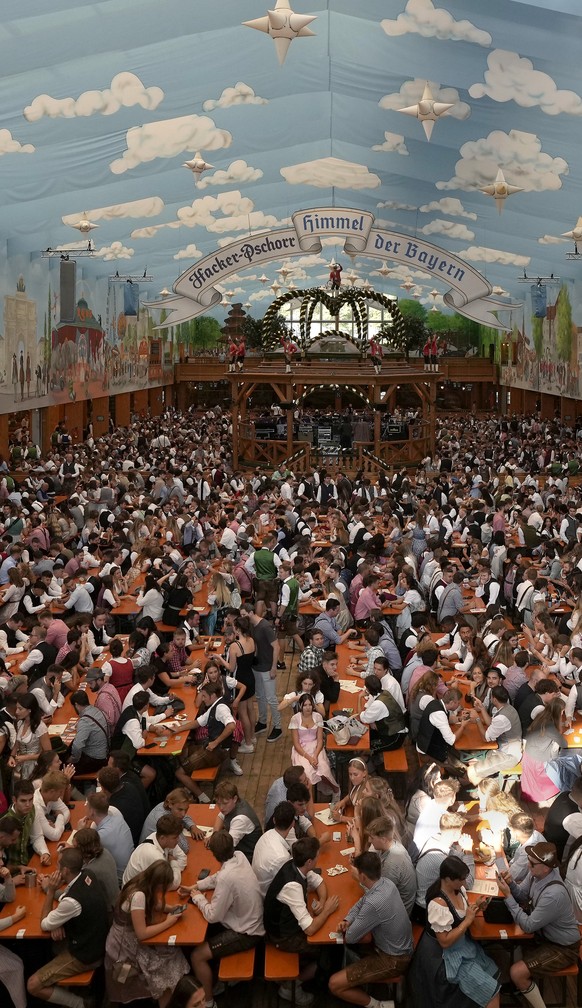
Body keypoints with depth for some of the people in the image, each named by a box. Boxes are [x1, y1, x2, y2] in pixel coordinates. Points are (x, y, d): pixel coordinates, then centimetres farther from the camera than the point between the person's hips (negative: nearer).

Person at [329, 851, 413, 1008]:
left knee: (335, 984, -8)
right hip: (401, 947, 9)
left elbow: (350, 938, -21)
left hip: (393, 960, -9)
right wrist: (347, 920, -6)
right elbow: (361, 902, 10)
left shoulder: (374, 903, -34)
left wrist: (348, 929, 0)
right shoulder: (386, 883, -8)